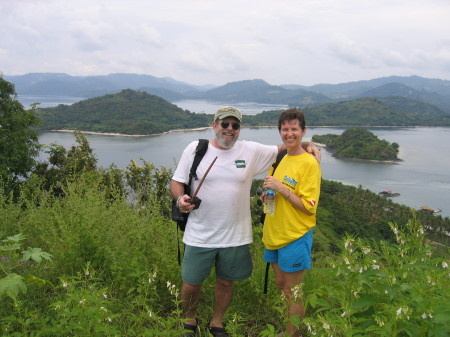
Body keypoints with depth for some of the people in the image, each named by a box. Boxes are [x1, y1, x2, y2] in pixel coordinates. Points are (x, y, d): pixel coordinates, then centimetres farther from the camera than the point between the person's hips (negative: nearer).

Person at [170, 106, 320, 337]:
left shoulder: (252, 151, 0)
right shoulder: (195, 149, -3)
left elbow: (282, 149, 9)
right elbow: (177, 182, 1)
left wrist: (305, 145, -8)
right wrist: (180, 198, -20)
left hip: (235, 237, 1)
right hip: (199, 236, -1)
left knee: (225, 282, 17)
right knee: (191, 285, 9)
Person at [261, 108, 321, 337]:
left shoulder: (309, 163, -15)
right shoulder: (282, 159, 8)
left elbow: (308, 206, -19)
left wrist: (280, 187, -24)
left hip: (295, 236, -8)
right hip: (274, 233, 8)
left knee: (293, 292, 5)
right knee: (280, 285, 19)